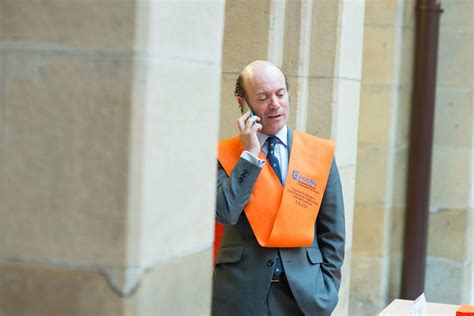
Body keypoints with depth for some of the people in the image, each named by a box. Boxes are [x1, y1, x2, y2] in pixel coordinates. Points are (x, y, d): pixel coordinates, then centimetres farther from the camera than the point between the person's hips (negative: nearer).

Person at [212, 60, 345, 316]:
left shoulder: (320, 153, 4)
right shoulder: (225, 154, 1)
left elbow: (333, 232, 6)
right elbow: (225, 213, -15)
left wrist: (327, 290, 0)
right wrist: (250, 154, -12)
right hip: (240, 294, -1)